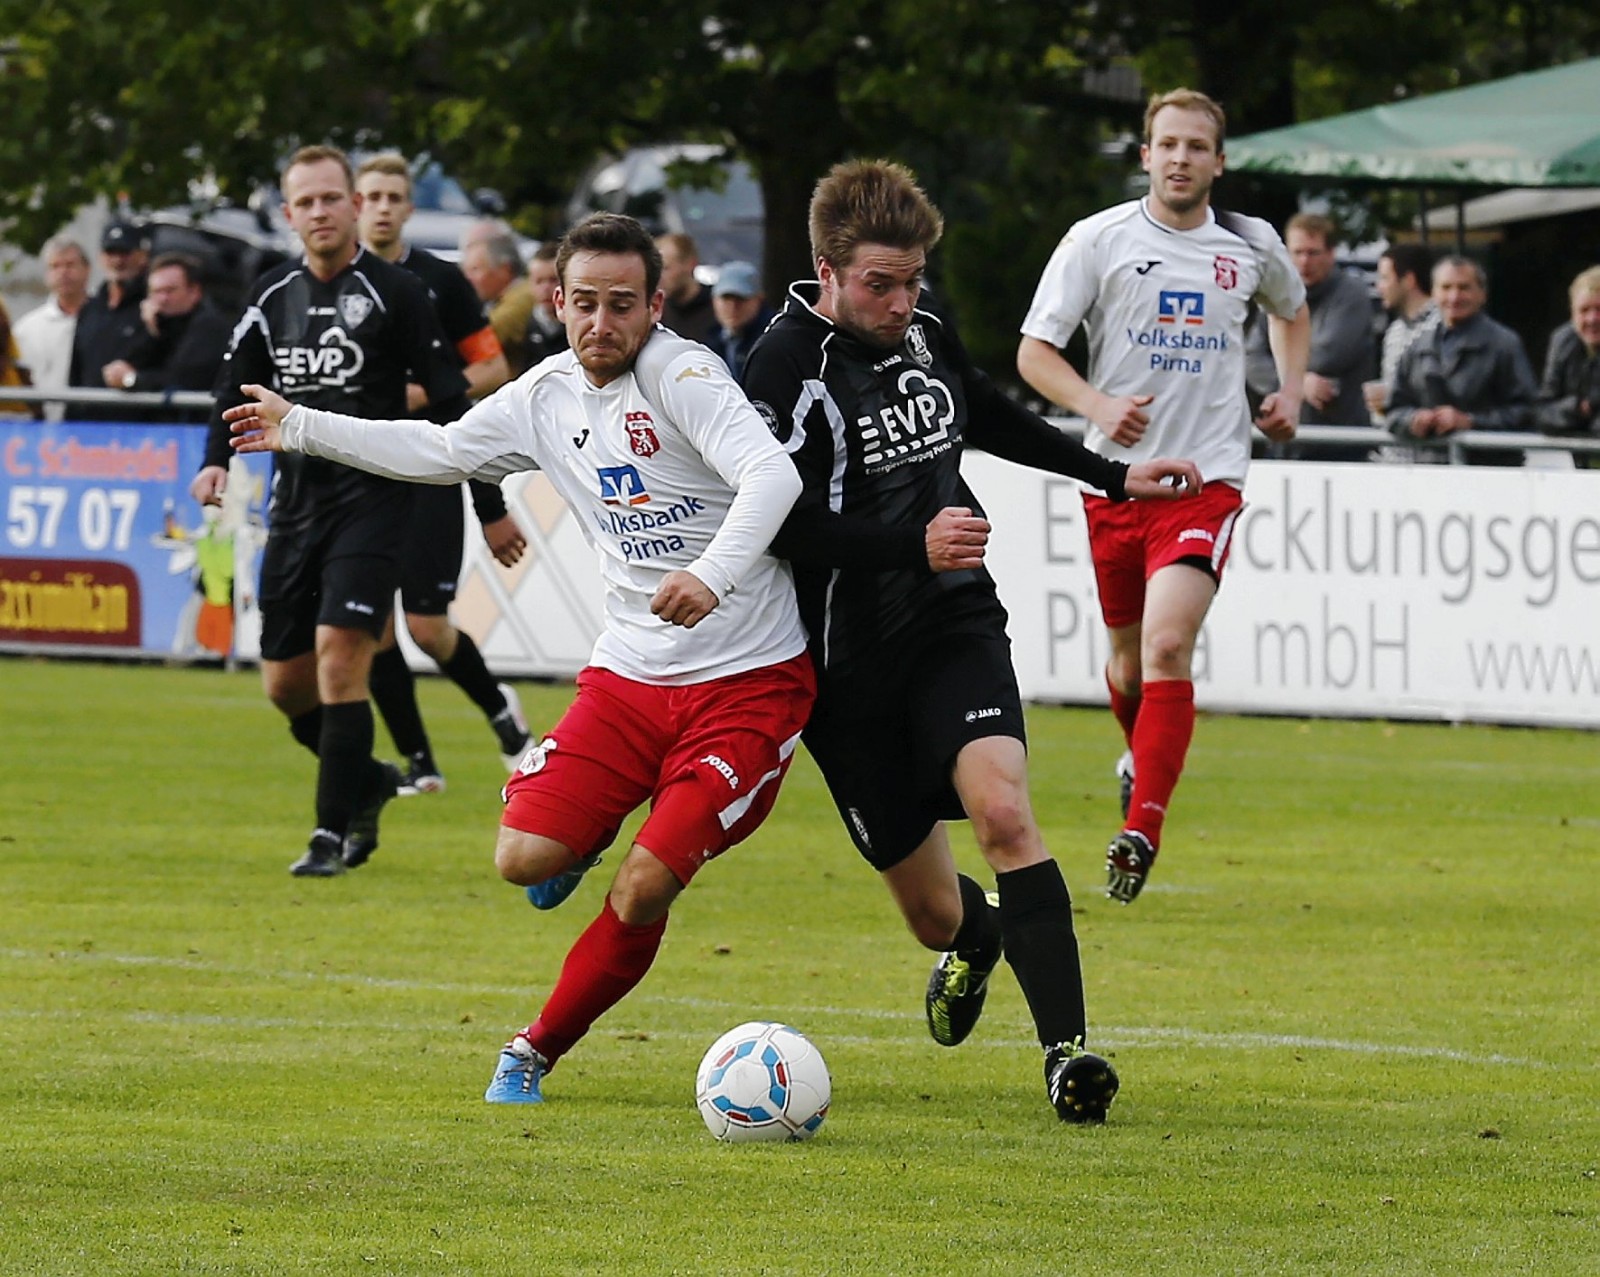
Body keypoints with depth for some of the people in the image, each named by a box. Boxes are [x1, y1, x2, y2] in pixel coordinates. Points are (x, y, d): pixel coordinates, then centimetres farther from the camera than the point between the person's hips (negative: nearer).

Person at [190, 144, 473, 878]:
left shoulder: (395, 293, -6)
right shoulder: (273, 297, 9)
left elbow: (447, 397, -5)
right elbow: (237, 383, 18)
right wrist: (217, 458, 0)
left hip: (371, 503, -6)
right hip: (295, 504, 6)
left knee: (339, 658, -17)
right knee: (285, 682, 6)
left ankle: (334, 831, -10)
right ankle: (367, 780, 31)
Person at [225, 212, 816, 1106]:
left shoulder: (681, 376, -16)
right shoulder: (547, 396, 5)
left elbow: (774, 473, -31)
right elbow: (441, 453, 24)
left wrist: (715, 572, -47)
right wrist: (302, 429, 28)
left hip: (750, 685, -6)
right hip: (632, 674, 6)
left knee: (644, 890, -14)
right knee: (524, 859, -11)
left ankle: (538, 1052, 7)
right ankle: (582, 841, 26)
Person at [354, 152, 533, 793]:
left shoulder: (440, 281, 0)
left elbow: (494, 369, 1)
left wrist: (429, 392, -13)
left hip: (429, 474, -3)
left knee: (427, 625, -7)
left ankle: (498, 706, 22)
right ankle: (417, 761, 7)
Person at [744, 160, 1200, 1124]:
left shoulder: (925, 333, 5)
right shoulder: (788, 369, -15)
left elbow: (992, 417, 25)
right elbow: (780, 525, -22)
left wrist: (1113, 476, 30)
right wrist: (914, 545, -30)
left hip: (956, 625, 3)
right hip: (850, 660, -3)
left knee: (1002, 808, -25)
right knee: (932, 913, 6)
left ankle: (1067, 1051, -29)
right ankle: (974, 944, 45)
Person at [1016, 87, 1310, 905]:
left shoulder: (1252, 246, 5)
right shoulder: (1099, 240, -2)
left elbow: (1291, 312, 29)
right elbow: (1034, 352, -2)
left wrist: (1289, 392, 12)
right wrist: (1097, 407, -19)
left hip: (1207, 477, -1)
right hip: (1116, 472, 1)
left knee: (1168, 644, -19)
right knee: (1129, 653, 13)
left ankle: (1141, 832, -20)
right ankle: (1141, 754, 46)